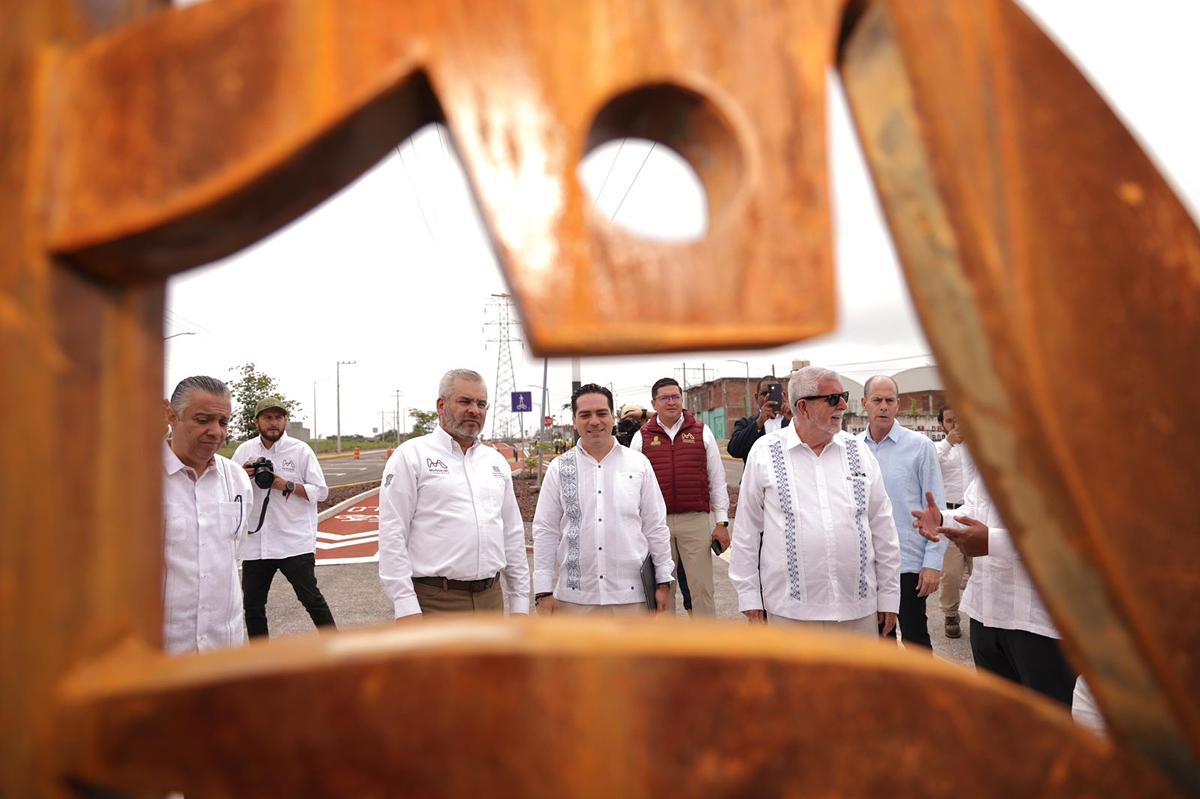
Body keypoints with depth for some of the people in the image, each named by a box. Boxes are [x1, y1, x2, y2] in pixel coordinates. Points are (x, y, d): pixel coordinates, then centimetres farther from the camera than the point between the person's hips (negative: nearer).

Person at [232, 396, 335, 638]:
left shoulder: (300, 450, -4)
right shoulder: (244, 451, 5)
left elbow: (320, 491, -4)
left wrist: (286, 486, -17)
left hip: (294, 542, -4)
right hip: (255, 543, 4)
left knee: (311, 598, 1)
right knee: (252, 604, 13)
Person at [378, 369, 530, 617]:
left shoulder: (497, 461, 13)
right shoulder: (411, 455, -4)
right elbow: (392, 535, -9)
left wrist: (520, 600, 12)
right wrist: (406, 607, -14)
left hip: (490, 598, 5)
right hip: (435, 602, -5)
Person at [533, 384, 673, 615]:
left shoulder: (639, 464, 2)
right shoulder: (559, 469, 2)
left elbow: (656, 527, 6)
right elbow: (545, 532, 3)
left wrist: (663, 581, 5)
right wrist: (544, 592, 0)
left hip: (631, 596, 0)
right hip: (574, 597, 0)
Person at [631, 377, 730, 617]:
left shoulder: (701, 432, 6)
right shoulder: (642, 437, 7)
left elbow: (717, 479, 7)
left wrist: (722, 522, 3)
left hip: (696, 520, -1)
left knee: (702, 587, 3)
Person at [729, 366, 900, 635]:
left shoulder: (858, 451, 4)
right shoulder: (764, 452, -4)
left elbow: (883, 529, 9)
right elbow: (746, 531, 0)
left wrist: (889, 597, 9)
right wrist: (749, 598, 0)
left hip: (858, 608, 3)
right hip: (790, 609, -2)